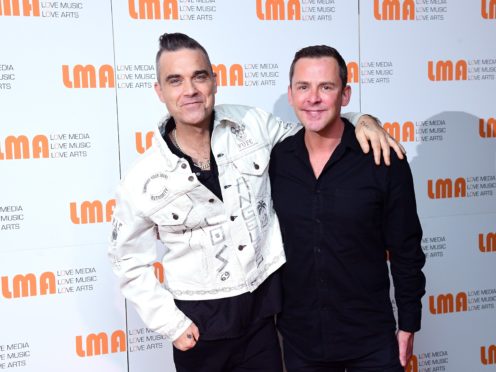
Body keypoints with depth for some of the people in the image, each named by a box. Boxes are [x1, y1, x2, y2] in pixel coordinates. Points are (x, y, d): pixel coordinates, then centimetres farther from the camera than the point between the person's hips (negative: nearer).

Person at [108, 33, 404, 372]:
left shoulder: (253, 124, -7)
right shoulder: (142, 181, -12)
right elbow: (129, 260, 0)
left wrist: (361, 121, -6)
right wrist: (170, 323, -4)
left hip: (264, 305, 2)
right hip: (201, 320, -2)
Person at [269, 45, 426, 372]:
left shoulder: (384, 159, -11)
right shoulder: (275, 159, -4)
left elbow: (406, 249, -4)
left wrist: (408, 324, -1)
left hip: (372, 340, -2)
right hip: (298, 339, 2)